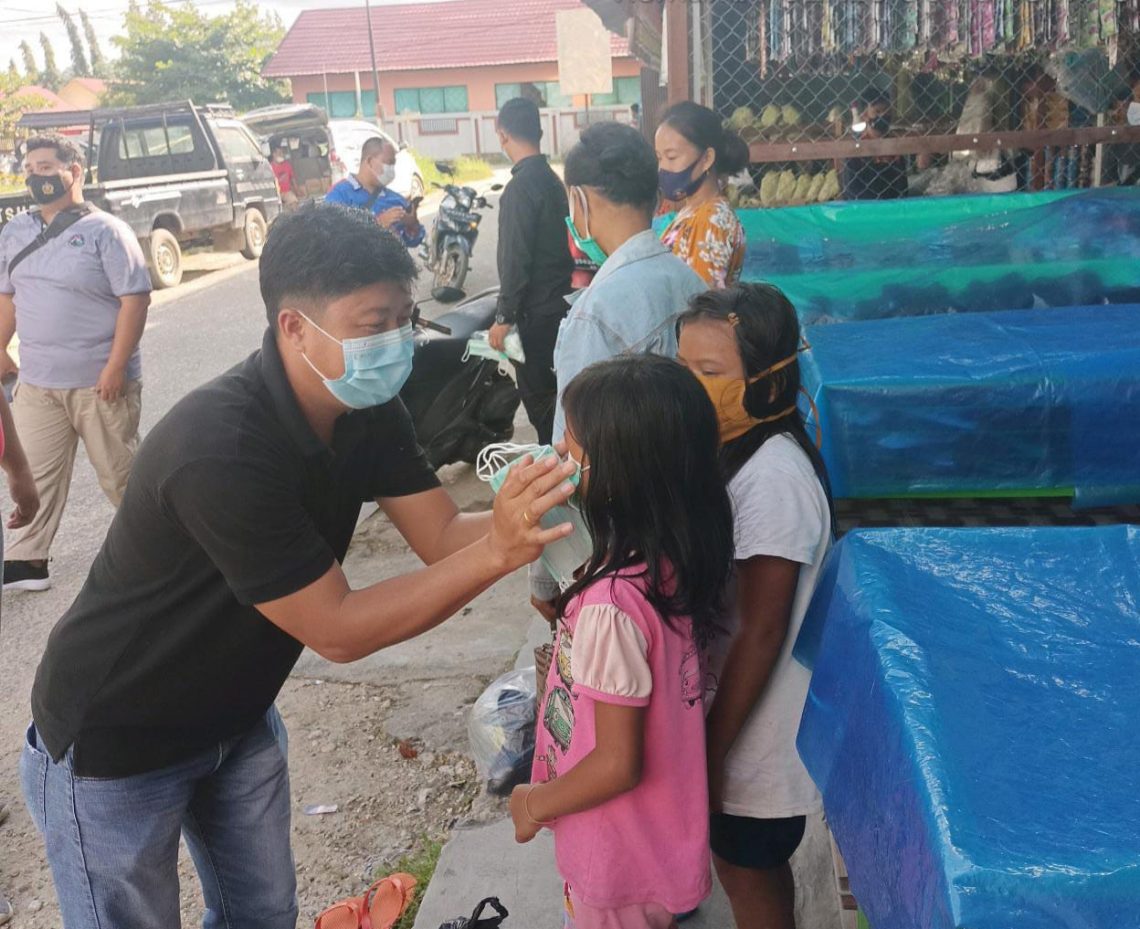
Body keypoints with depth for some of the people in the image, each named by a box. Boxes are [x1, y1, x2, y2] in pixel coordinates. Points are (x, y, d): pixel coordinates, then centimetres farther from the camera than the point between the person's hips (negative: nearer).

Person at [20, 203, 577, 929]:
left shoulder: (366, 409, -10)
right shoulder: (221, 451, -36)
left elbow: (443, 535, -13)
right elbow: (337, 630, -32)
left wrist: (527, 509, -33)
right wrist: (498, 552, -39)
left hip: (236, 717, 7)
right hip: (113, 742, -7)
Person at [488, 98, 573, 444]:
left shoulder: (521, 186, -17)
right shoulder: (552, 179, 10)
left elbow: (516, 258, -20)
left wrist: (504, 315, -16)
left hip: (535, 310, -9)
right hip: (558, 301, 9)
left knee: (536, 391, -1)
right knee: (549, 388, 17)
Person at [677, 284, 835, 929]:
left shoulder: (773, 477, -27)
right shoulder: (734, 449, -1)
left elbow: (760, 634, -24)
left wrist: (711, 751, -17)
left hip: (753, 727, -8)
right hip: (718, 702, 8)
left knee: (749, 869, 14)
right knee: (744, 861, 25)